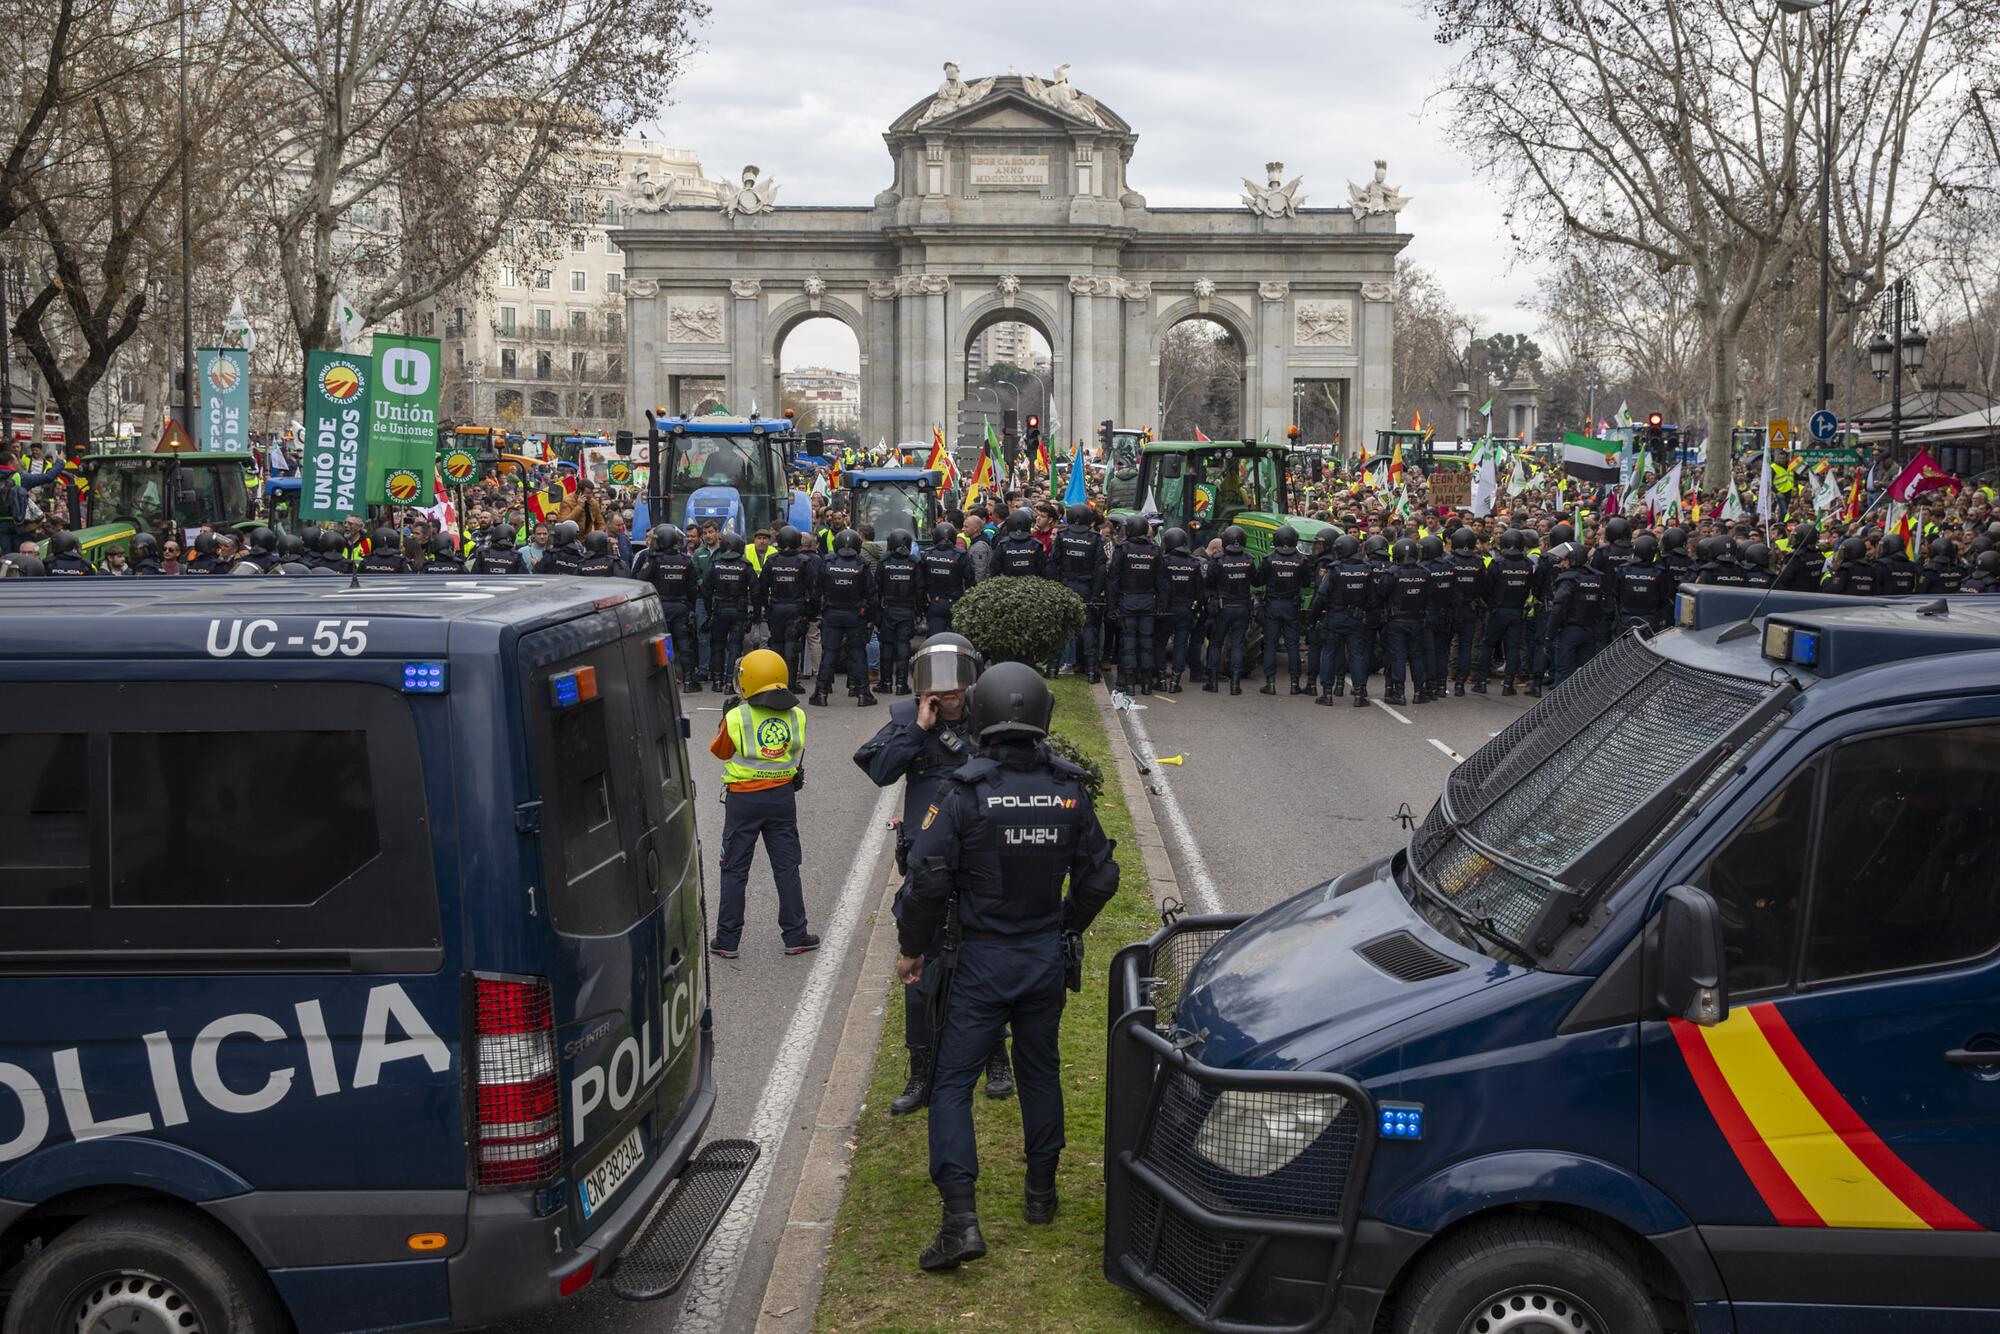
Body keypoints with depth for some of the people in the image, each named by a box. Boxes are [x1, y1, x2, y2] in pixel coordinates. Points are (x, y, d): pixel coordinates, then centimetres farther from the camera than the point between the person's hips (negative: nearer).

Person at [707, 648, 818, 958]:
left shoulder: (736, 718, -13)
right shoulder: (796, 716, -3)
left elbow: (720, 751, 2)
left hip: (743, 800, -2)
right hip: (782, 796, 3)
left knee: (734, 870, 7)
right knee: (787, 867, 12)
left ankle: (727, 941, 11)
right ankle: (796, 936, 15)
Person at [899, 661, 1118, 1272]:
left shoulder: (964, 793, -16)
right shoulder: (1070, 791, -3)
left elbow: (929, 879, -17)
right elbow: (1100, 876, 5)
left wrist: (912, 948, -2)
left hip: (981, 959, -4)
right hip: (1047, 957, 4)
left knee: (952, 1082, 0)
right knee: (1040, 1071, 20)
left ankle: (960, 1217, -10)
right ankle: (1041, 1192, 32)